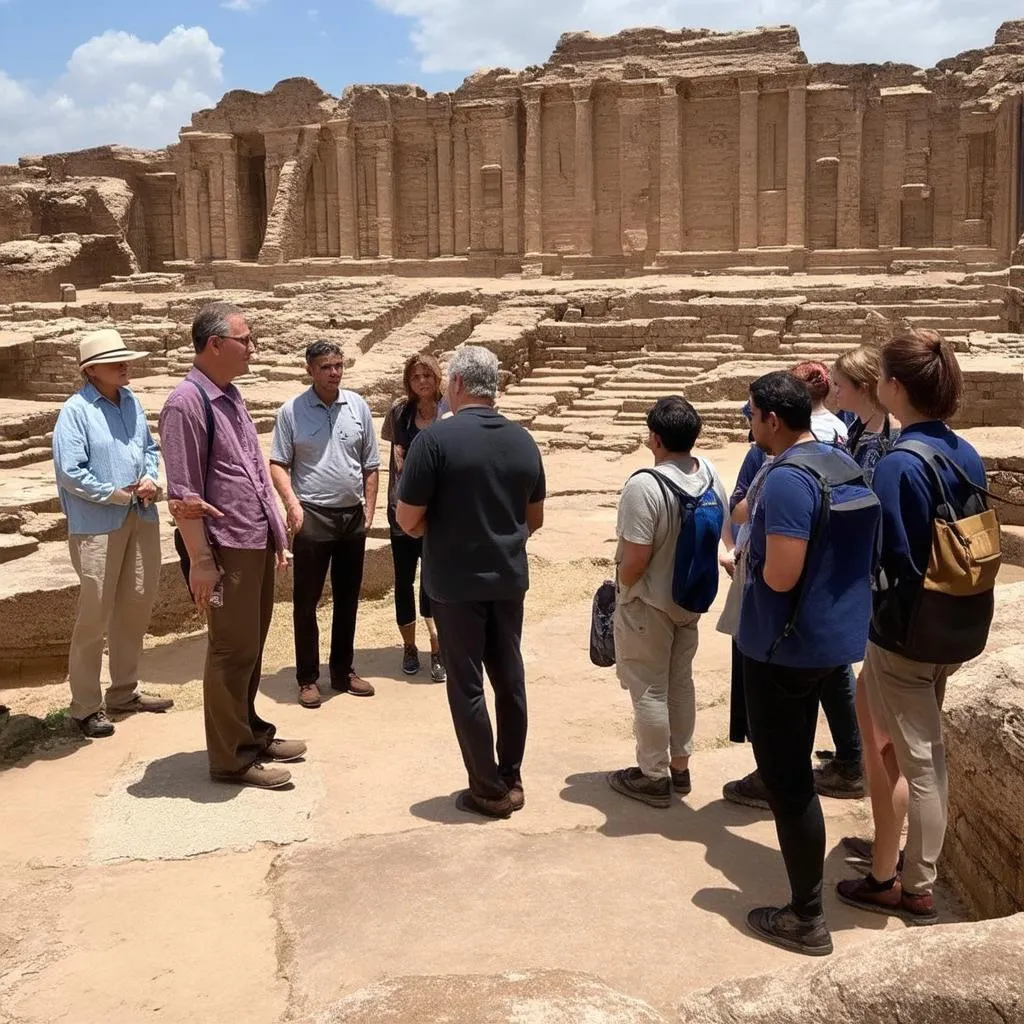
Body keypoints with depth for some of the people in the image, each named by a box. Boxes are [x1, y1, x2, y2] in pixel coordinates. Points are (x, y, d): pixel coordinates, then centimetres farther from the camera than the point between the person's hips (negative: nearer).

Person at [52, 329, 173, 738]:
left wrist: (149, 478, -4)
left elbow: (150, 448, 17)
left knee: (137, 603, 14)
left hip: (141, 518, 7)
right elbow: (70, 473, -17)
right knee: (95, 614, -2)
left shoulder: (131, 401, 8)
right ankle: (85, 706, 10)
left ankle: (124, 690, 30)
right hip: (98, 524, -7)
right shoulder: (76, 410, -12)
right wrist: (121, 494, -14)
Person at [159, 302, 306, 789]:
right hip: (226, 549, -9)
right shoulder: (187, 403, -17)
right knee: (232, 652, 2)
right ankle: (232, 758, 15)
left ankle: (250, 732, 35)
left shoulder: (230, 396, 11)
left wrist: (276, 532, 18)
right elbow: (183, 493, -18)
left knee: (251, 647, 19)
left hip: (257, 544, 9)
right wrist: (201, 561, -19)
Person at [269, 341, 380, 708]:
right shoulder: (292, 410, -4)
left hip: (352, 516, 4)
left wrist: (369, 511, 5)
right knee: (306, 600, 2)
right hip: (312, 516, -3)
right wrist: (292, 503, -16)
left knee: (347, 599, 13)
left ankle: (343, 671, 25)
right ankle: (307, 677, 12)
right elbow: (277, 465, -3)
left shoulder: (358, 406, 5)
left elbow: (371, 466, 9)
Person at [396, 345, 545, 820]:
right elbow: (534, 518, 11)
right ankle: (510, 779, 25)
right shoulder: (523, 441, 3)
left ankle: (489, 790, 12)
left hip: (456, 582, -5)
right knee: (509, 678, 14)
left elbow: (408, 520, -13)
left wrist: (444, 532, 6)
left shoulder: (435, 439, -15)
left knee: (467, 686, 5)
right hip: (509, 579, 5)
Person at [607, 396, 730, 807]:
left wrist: (620, 587, -6)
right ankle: (680, 766, 31)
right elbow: (728, 530, 9)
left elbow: (635, 559, -25)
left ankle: (653, 777, 17)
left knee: (649, 690, 6)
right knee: (681, 682, 19)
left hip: (648, 604, -7)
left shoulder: (644, 486, -27)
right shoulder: (709, 473, -4)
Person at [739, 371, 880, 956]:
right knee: (794, 765, 26)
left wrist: (753, 558, -7)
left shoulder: (788, 479, -23)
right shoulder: (848, 466, 6)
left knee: (785, 777, 0)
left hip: (785, 648, -10)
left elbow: (780, 577, -27)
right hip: (834, 637, 10)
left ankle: (808, 919, 8)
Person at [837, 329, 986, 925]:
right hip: (953, 631, 8)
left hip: (903, 634, -8)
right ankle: (916, 865, 36)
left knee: (917, 761, 5)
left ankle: (913, 891, 20)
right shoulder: (967, 457, 2)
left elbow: (891, 561, -22)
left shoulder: (900, 464, -22)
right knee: (927, 753, 20)